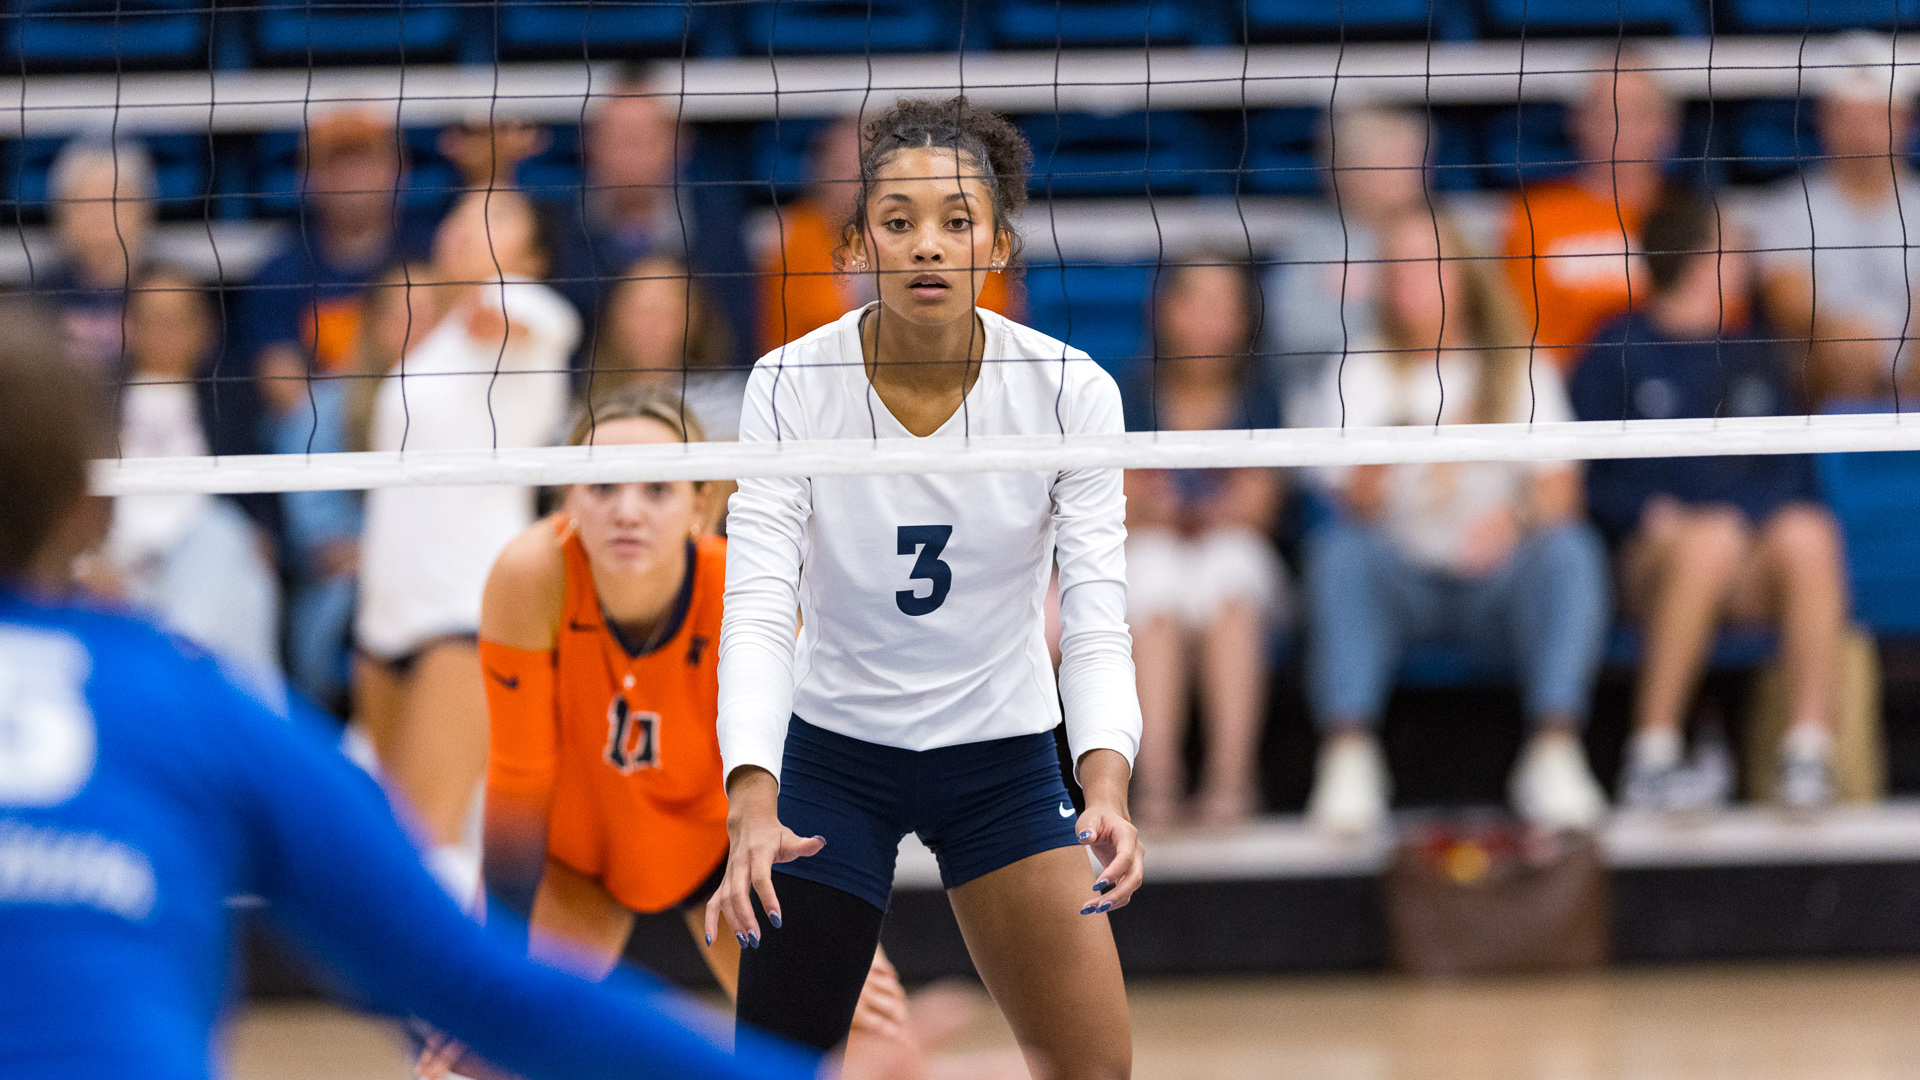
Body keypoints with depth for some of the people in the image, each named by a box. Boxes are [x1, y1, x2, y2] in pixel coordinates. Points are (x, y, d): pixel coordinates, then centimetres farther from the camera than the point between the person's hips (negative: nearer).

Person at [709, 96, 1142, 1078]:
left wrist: (1106, 788, -38)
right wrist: (751, 805, -39)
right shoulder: (789, 388, -18)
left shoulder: (1071, 392, -16)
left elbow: (1096, 620, -19)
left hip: (1002, 759, 1)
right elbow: (756, 608, -24)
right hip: (832, 755, -1)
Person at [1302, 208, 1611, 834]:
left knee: (1569, 548, -29)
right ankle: (1348, 762, -38)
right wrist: (1377, 464, -30)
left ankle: (1554, 757, -36)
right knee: (1339, 550, -31)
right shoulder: (1361, 377, 7)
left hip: (1499, 582, 0)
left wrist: (1518, 515, -26)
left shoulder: (1522, 375, 9)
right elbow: (1354, 505, -6)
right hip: (1400, 582, 0)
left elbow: (1560, 492, -2)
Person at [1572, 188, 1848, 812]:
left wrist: (1771, 514, -6)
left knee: (1807, 531, -30)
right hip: (1653, 559, -3)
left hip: (1755, 575, 3)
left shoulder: (1755, 359, 23)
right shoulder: (1619, 353, 10)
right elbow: (1588, 481, 3)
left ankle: (1810, 754, -32)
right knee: (1712, 537, -37)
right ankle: (1650, 757, -33)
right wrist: (1652, 512, -15)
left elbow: (1795, 477, 16)